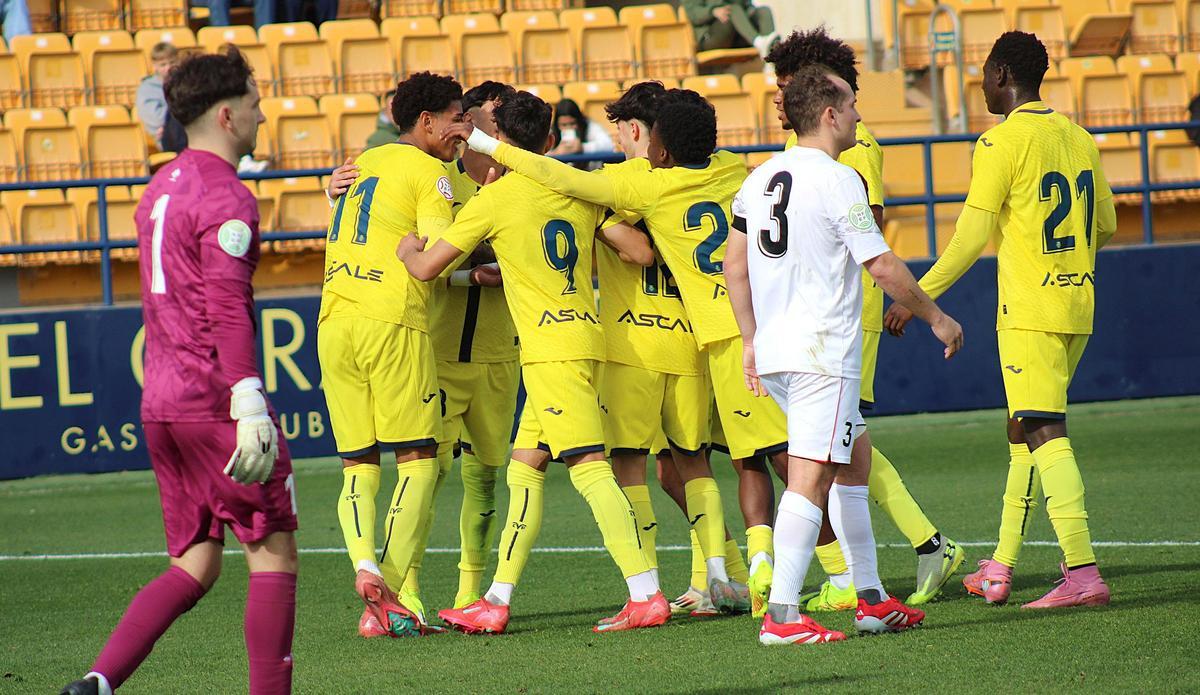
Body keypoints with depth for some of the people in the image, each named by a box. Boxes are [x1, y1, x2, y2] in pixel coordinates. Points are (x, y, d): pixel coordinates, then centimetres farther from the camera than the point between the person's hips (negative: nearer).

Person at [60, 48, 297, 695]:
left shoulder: (159, 189, 17)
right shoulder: (225, 197, -12)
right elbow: (226, 307, -21)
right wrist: (250, 407, -26)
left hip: (160, 400, 9)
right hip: (216, 399, -9)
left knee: (193, 566, 11)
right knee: (274, 552, 1)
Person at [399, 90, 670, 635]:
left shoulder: (494, 199, -6)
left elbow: (426, 267, -3)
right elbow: (641, 252, 10)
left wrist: (405, 248, 19)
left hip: (551, 348, -8)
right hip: (583, 335, 8)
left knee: (589, 467, -12)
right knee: (524, 468, 12)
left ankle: (646, 594, -20)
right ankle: (497, 600, 14)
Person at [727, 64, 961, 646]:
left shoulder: (760, 179, 11)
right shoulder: (837, 180, -13)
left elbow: (735, 265, 17)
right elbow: (883, 267, -12)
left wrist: (750, 339, 24)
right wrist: (935, 318, 0)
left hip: (773, 352, 9)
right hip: (822, 353, -9)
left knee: (854, 459, 20)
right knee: (811, 478, -11)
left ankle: (870, 599, 23)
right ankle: (781, 615, -18)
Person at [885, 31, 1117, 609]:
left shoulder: (1002, 141, -10)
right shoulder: (1078, 138, 12)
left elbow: (971, 237, -13)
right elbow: (1105, 225, 19)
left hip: (1030, 311, -8)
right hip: (1078, 305, 8)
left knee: (1043, 434, -11)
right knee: (1023, 432, 17)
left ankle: (1082, 573, -21)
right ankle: (999, 568, 22)